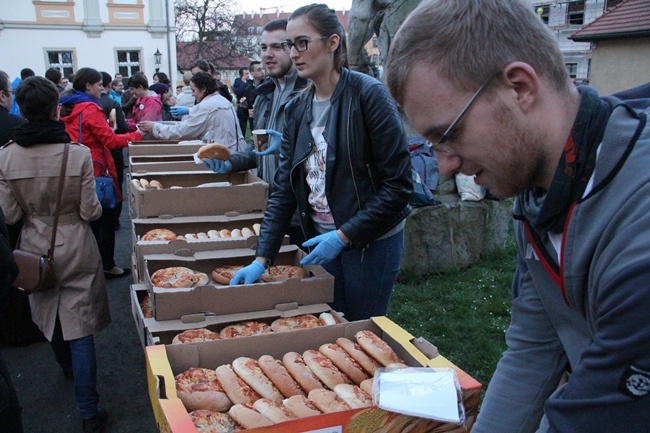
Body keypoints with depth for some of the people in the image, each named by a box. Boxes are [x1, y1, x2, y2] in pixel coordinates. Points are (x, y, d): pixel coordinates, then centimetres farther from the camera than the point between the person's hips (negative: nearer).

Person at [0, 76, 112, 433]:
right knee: (80, 326, 4)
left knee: (49, 314, 26)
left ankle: (68, 370, 50)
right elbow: (90, 211, -13)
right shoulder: (78, 154, -19)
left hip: (35, 248, 3)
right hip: (75, 248, -3)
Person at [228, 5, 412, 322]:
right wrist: (262, 259, -5)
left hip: (371, 241, -5)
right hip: (322, 240, 6)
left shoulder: (368, 95, -15)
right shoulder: (297, 110, 3)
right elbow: (283, 189, 2)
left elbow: (398, 183, -16)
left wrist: (343, 236, -17)